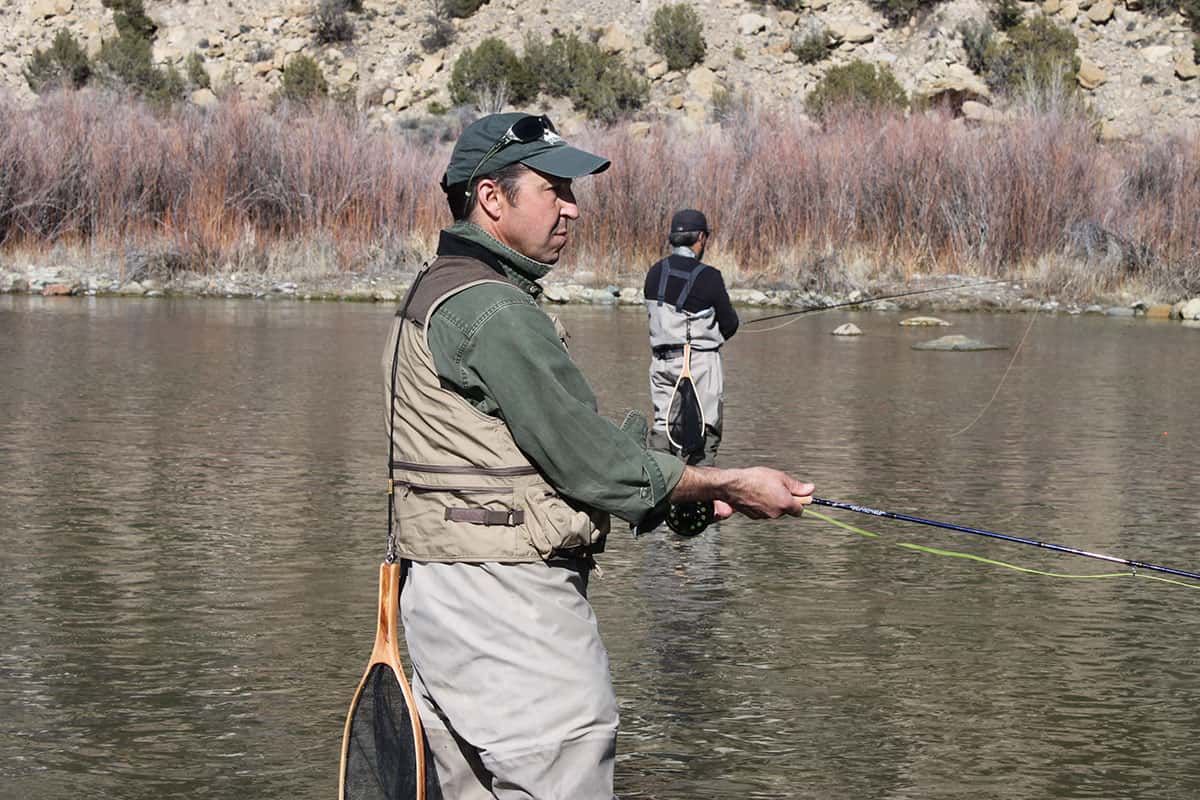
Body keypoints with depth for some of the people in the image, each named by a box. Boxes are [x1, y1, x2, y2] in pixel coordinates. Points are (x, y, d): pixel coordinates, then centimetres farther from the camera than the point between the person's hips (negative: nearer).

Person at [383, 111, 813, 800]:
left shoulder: (437, 294, 17)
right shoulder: (493, 311, -16)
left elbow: (549, 451, 17)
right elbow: (587, 459, -16)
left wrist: (684, 485, 10)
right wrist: (729, 485, -5)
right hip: (504, 595, -11)